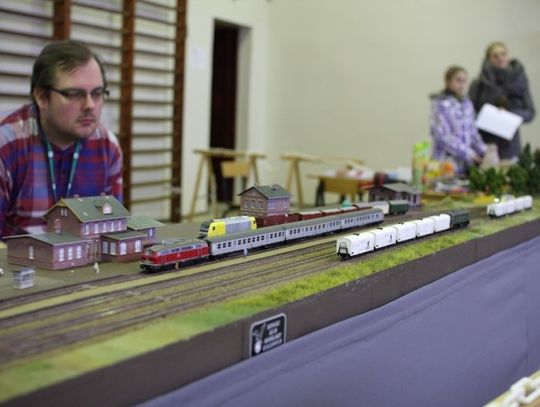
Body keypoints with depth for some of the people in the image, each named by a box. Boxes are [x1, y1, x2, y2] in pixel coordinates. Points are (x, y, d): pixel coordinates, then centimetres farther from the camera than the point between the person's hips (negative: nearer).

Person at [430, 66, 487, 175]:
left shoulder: (467, 103, 12)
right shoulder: (441, 104, -8)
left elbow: (473, 132, 16)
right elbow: (443, 136, -14)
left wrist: (484, 152, 4)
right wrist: (468, 154, -16)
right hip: (447, 164, -6)